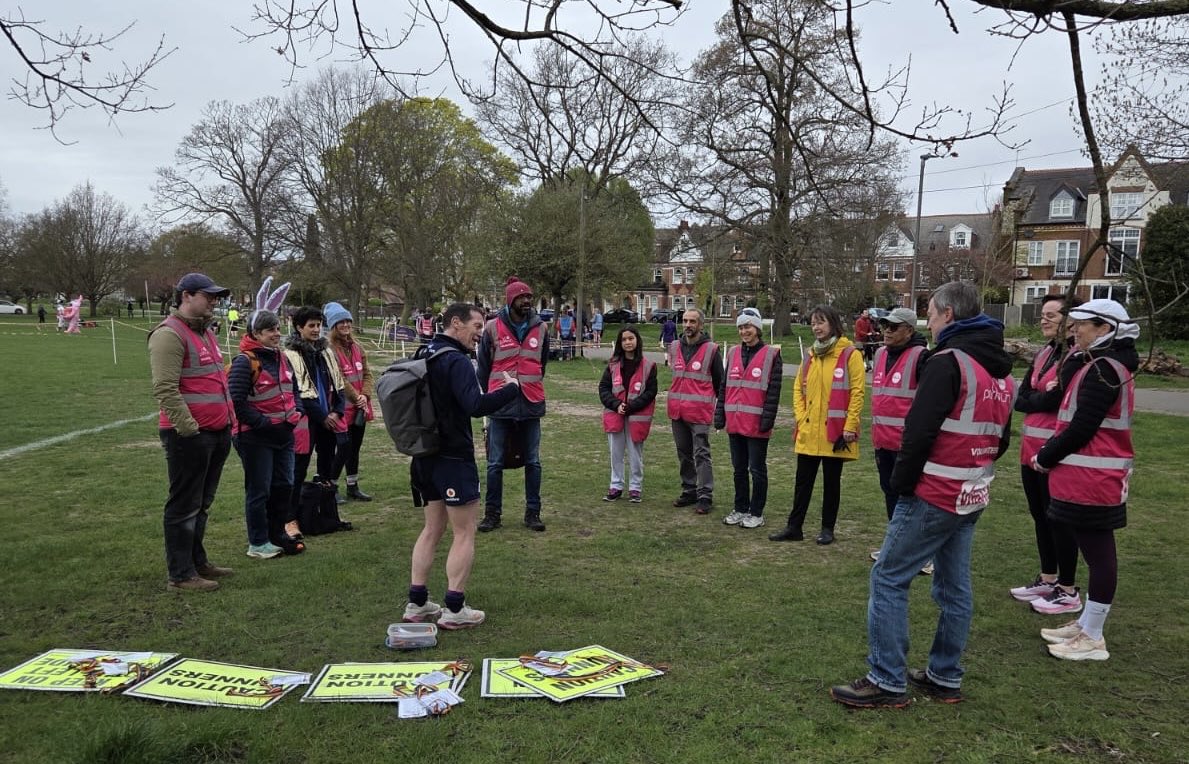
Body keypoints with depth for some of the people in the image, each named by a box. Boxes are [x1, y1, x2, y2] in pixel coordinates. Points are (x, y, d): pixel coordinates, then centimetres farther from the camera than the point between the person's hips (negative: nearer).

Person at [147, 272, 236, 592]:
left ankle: (197, 560, 31)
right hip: (189, 435, -9)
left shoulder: (205, 331, 17)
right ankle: (181, 575, 9)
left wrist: (228, 420, 19)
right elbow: (165, 389, -21)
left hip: (216, 432, 9)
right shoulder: (170, 334, -13)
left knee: (202, 504, 18)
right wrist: (189, 429, -21)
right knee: (184, 506, 0)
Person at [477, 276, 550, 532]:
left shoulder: (541, 328, 4)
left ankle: (533, 512, 19)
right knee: (495, 463, 5)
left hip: (531, 405, 2)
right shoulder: (493, 328, -4)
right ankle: (492, 513, 16)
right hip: (500, 405, -2)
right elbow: (483, 366, 7)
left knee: (533, 462, 9)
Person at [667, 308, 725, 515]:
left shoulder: (711, 350, -5)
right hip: (677, 411, 6)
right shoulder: (675, 347, 9)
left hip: (699, 412, -5)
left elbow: (719, 381, 1)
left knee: (701, 454, -4)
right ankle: (689, 491, 23)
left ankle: (705, 496, 0)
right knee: (684, 453, 13)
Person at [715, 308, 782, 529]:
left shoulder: (771, 355, -5)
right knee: (739, 468, 14)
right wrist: (720, 415, 8)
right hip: (734, 422, 5)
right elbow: (725, 386, 13)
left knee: (757, 469, 4)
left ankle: (756, 513, 14)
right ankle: (740, 509, 26)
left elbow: (773, 390, -9)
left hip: (756, 424, -5)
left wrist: (767, 420, -15)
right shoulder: (733, 353, 11)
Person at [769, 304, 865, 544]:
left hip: (834, 432, -5)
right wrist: (800, 417, 1)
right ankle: (794, 527, 17)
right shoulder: (810, 356, 12)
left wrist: (850, 426, -14)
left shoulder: (850, 354, -6)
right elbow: (798, 389, 13)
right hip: (808, 431, 5)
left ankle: (827, 529, 19)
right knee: (802, 480, 9)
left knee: (831, 481, 8)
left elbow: (857, 392, -10)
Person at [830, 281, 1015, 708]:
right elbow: (1001, 438, 18)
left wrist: (901, 482, -10)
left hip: (934, 496, -9)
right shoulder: (1002, 371, 12)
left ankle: (887, 682, 2)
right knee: (955, 587, 14)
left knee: (889, 579, -2)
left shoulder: (947, 362, -16)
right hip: (973, 497, 9)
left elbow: (920, 432, -21)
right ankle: (945, 678, 24)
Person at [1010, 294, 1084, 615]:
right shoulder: (1043, 354, 13)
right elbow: (1020, 398, 6)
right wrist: (1044, 397, -11)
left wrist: (1034, 399, -9)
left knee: (1058, 517, 1)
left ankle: (1068, 592, 14)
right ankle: (1048, 579, 31)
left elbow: (1058, 400, -23)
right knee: (1040, 515, 17)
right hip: (1031, 447, 8)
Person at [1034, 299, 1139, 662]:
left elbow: (1081, 428, -21)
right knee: (1096, 550, 16)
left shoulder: (1103, 369, -18)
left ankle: (1093, 639, 8)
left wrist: (1045, 458, -9)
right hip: (1089, 477, 10)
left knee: (1098, 553, -2)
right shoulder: (1100, 364, 14)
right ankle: (1087, 624, 27)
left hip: (1093, 480, -10)